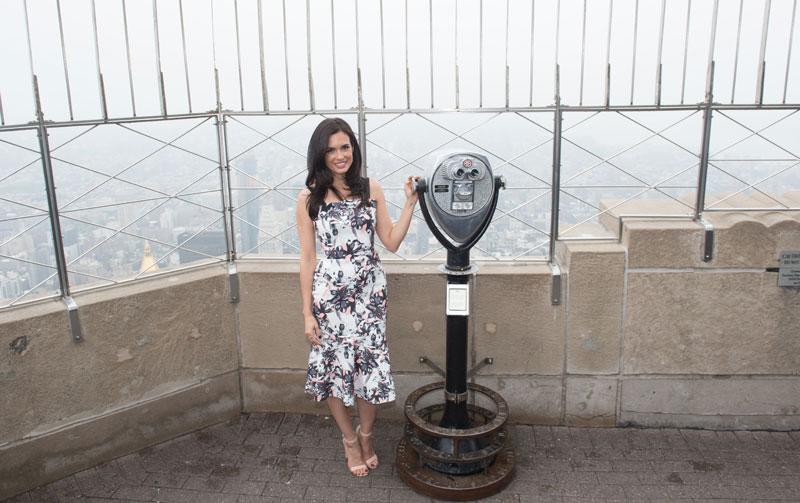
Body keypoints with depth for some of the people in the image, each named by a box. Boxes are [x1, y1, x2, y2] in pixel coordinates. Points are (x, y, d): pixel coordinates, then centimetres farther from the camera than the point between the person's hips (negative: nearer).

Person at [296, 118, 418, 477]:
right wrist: (307, 313, -3)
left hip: (369, 289, 2)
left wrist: (410, 203, -6)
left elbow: (392, 242, 3)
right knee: (334, 366, 9)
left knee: (370, 364, 6)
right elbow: (308, 258, -2)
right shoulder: (309, 199, -3)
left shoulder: (371, 189, 3)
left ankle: (366, 436, 33)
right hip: (329, 291, -1)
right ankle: (350, 440, 33)